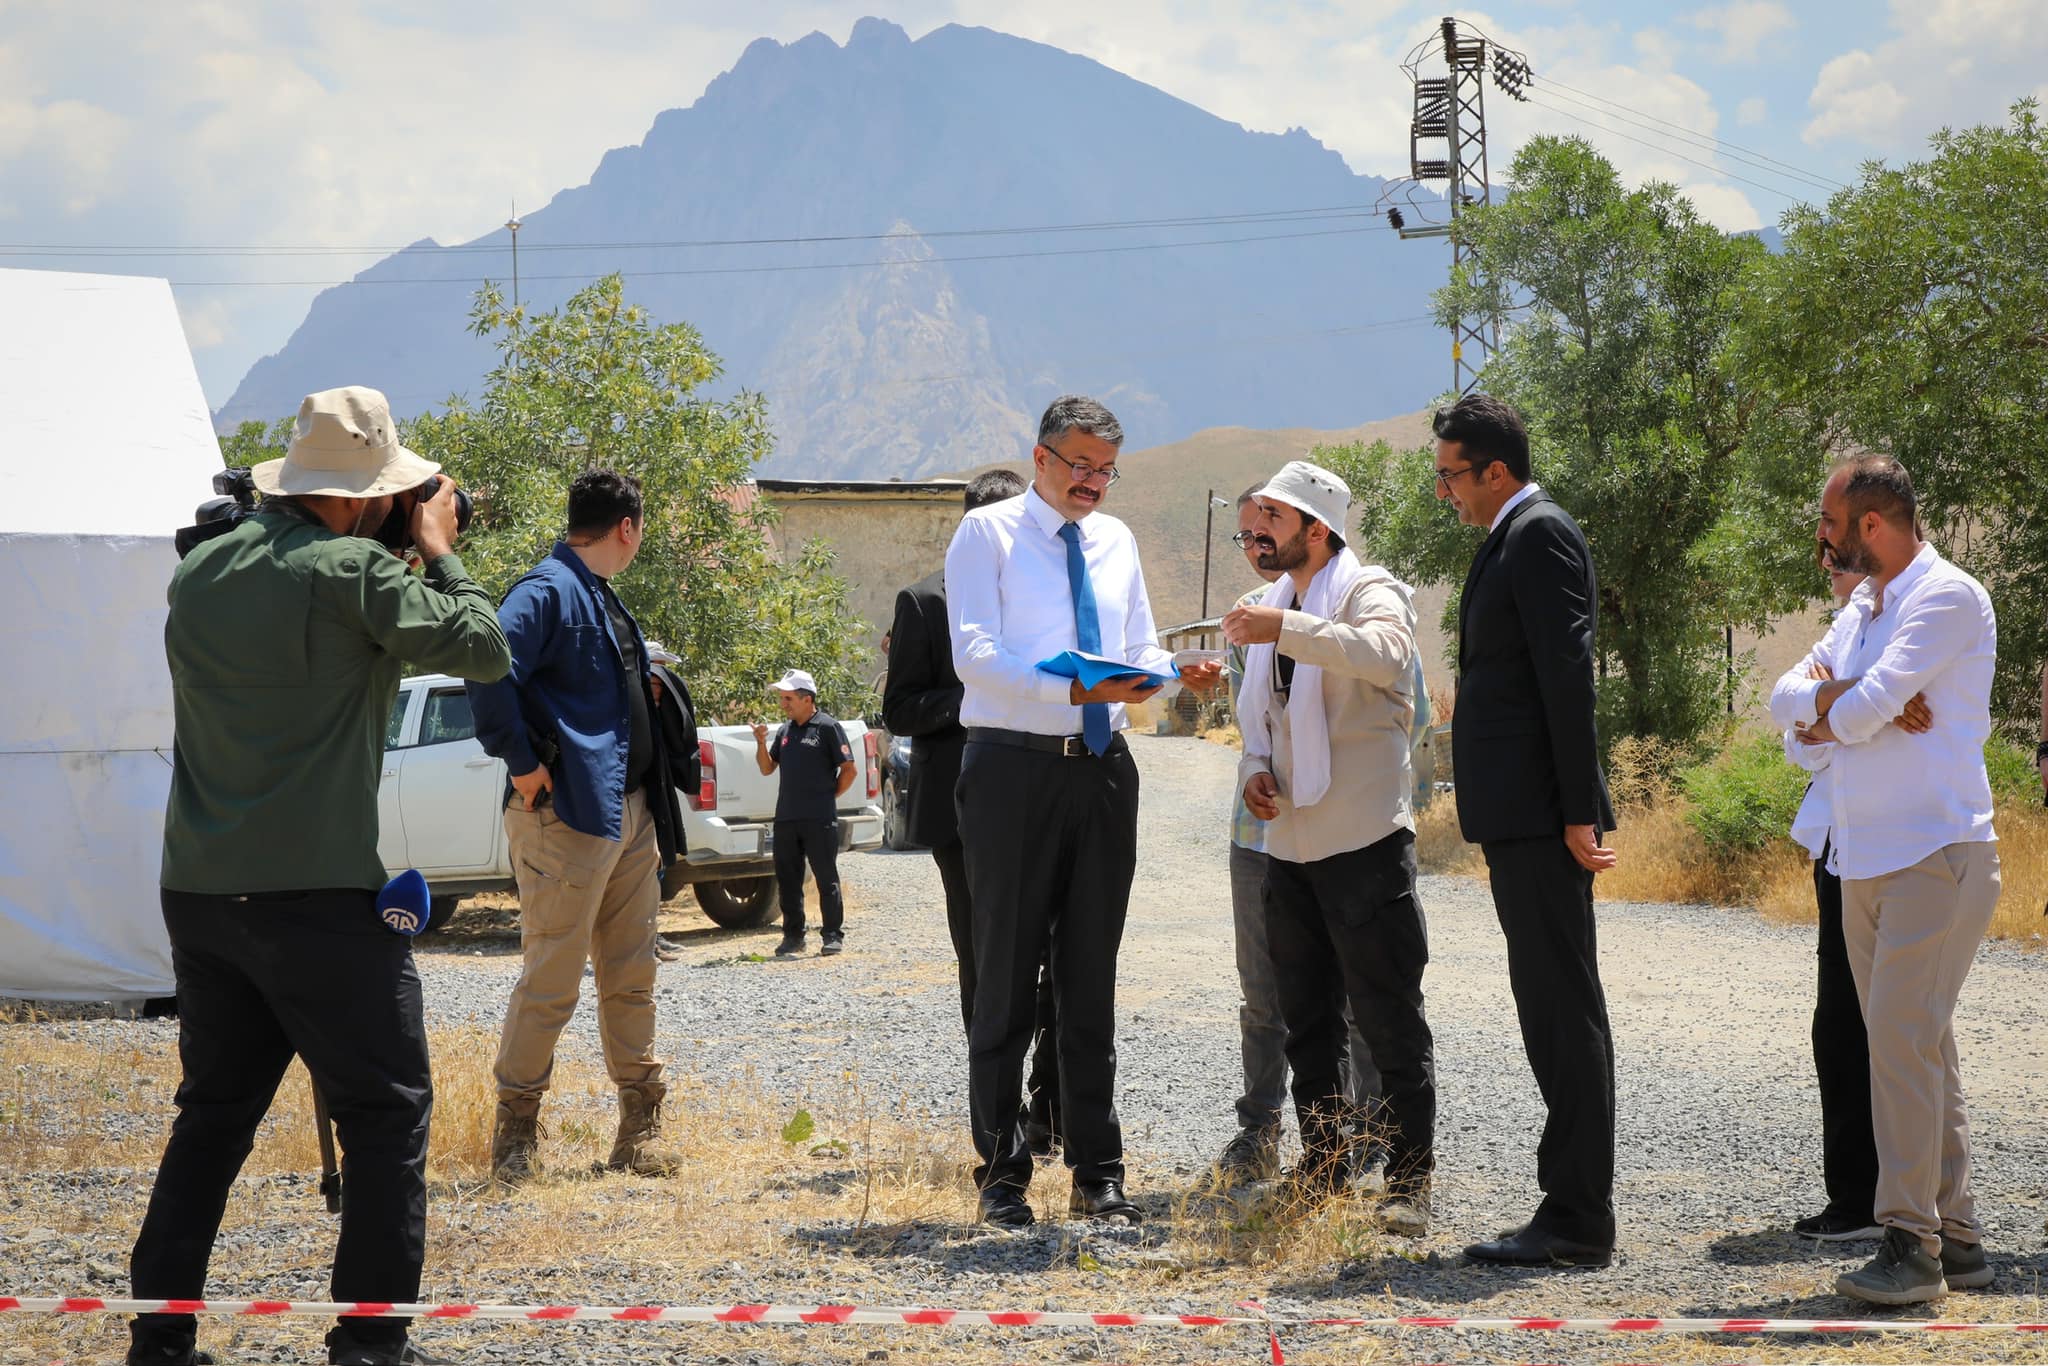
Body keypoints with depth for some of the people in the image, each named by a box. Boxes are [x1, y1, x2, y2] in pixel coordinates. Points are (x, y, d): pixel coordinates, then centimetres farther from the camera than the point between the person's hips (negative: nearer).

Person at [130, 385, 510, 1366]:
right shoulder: (350, 573, -12)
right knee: (386, 1112, 3)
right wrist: (438, 553, 7)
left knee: (214, 1110, 16)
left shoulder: (202, 570, 10)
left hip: (197, 891, 7)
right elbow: (483, 650, -8)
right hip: (317, 894, -7)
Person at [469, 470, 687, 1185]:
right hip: (568, 814, -9)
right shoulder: (548, 590, -12)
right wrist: (523, 764, -22)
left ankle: (640, 1129, 17)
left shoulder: (603, 597, 19)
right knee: (552, 978, -5)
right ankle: (515, 1131, 4)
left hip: (630, 814, 10)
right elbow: (490, 668, -27)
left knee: (631, 977, 11)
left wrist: (654, 810, 18)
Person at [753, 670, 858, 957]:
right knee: (787, 880, 8)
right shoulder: (785, 730, 14)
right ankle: (793, 936, 15)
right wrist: (761, 743, 1)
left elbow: (850, 770, -5)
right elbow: (767, 768, 17)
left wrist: (829, 797, -2)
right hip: (786, 819, 6)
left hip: (819, 820, -6)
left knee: (826, 879, -1)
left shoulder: (827, 727, -5)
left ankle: (834, 936, 4)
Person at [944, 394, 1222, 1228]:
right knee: (1007, 974, 0)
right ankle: (1002, 1173, 7)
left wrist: (1174, 673, -5)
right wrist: (1075, 689, -25)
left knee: (1092, 977, 8)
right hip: (1015, 768, -5)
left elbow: (1139, 650, 19)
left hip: (1102, 769, 5)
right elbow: (974, 653, -13)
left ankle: (1097, 1173, 13)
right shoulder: (987, 534, -1)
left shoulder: (1115, 541, 17)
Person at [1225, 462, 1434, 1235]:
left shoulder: (1370, 592, -9)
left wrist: (1287, 630, -37)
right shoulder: (1272, 607, 16)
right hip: (1289, 843, 8)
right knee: (1307, 1022, 13)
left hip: (1364, 841, -8)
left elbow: (1384, 654, -32)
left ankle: (1409, 1179, 0)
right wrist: (1254, 769, 5)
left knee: (1390, 1018, -5)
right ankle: (1324, 1169, 22)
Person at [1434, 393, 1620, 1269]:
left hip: (1540, 814, -10)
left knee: (1564, 1011, -8)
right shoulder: (1514, 539, 20)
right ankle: (1573, 1212, 17)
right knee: (1552, 1010, 12)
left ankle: (1578, 1223, -6)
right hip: (1520, 819, 10)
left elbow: (1567, 676, -18)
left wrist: (1578, 811, -21)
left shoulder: (1540, 536, -11)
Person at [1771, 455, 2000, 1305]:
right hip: (1865, 856, 9)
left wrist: (1831, 714, 2)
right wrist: (1838, 700, -9)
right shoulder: (1862, 610, 19)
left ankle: (1913, 1241, -16)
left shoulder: (1947, 597, -10)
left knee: (1904, 1034, -16)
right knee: (1918, 1043, 9)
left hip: (1937, 852, -9)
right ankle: (1955, 1237, 13)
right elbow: (1784, 700, 11)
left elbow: (1866, 708, -20)